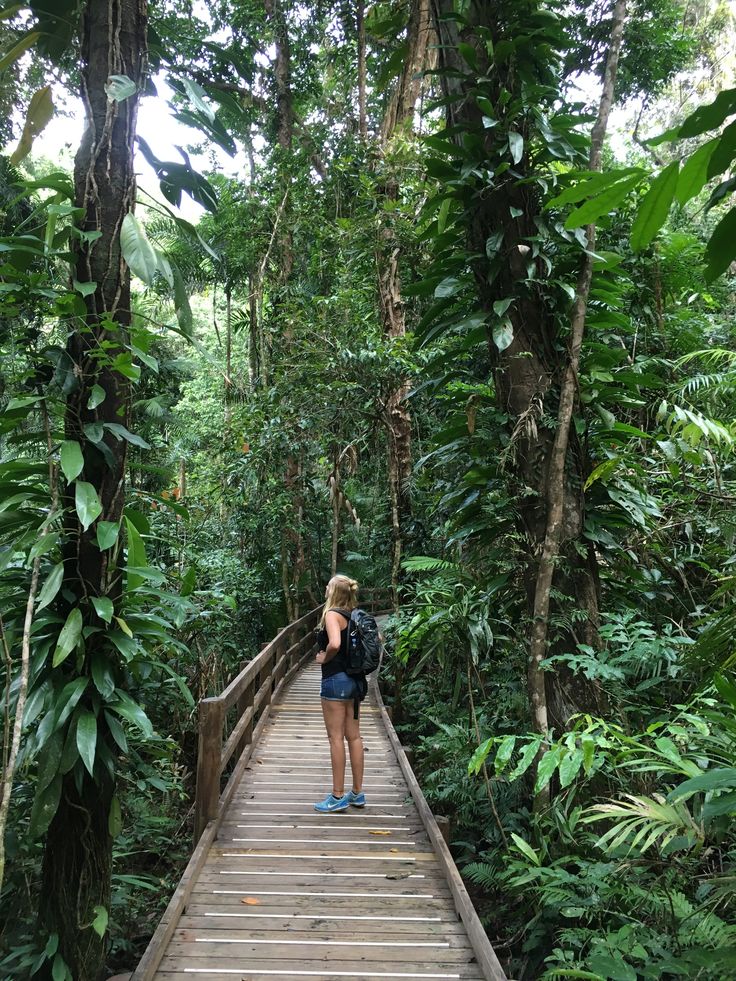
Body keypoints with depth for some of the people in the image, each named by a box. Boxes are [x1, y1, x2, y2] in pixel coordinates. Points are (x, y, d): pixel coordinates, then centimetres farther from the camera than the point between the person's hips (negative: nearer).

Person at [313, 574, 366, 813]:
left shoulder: (332, 614, -14)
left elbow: (334, 644, -31)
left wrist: (324, 658, -12)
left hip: (335, 679, -8)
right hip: (354, 679, 8)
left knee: (336, 738, -1)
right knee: (354, 736, 12)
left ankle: (338, 796, 5)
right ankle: (357, 793, 20)